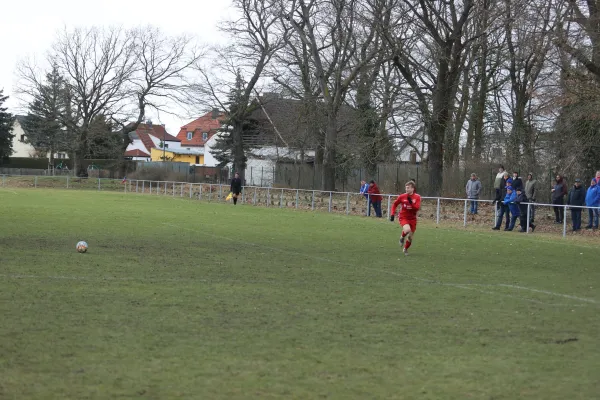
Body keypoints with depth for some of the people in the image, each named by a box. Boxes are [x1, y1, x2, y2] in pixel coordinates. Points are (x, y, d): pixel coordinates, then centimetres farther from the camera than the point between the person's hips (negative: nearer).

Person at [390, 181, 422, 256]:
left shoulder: (417, 197, -6)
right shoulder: (402, 196, -6)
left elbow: (417, 208, -17)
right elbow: (395, 205, 8)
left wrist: (411, 202, -30)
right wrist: (392, 214, 0)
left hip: (412, 218, 2)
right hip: (403, 217, -2)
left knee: (410, 237, 7)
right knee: (407, 229, -33)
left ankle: (405, 249, 34)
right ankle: (402, 238, 1)